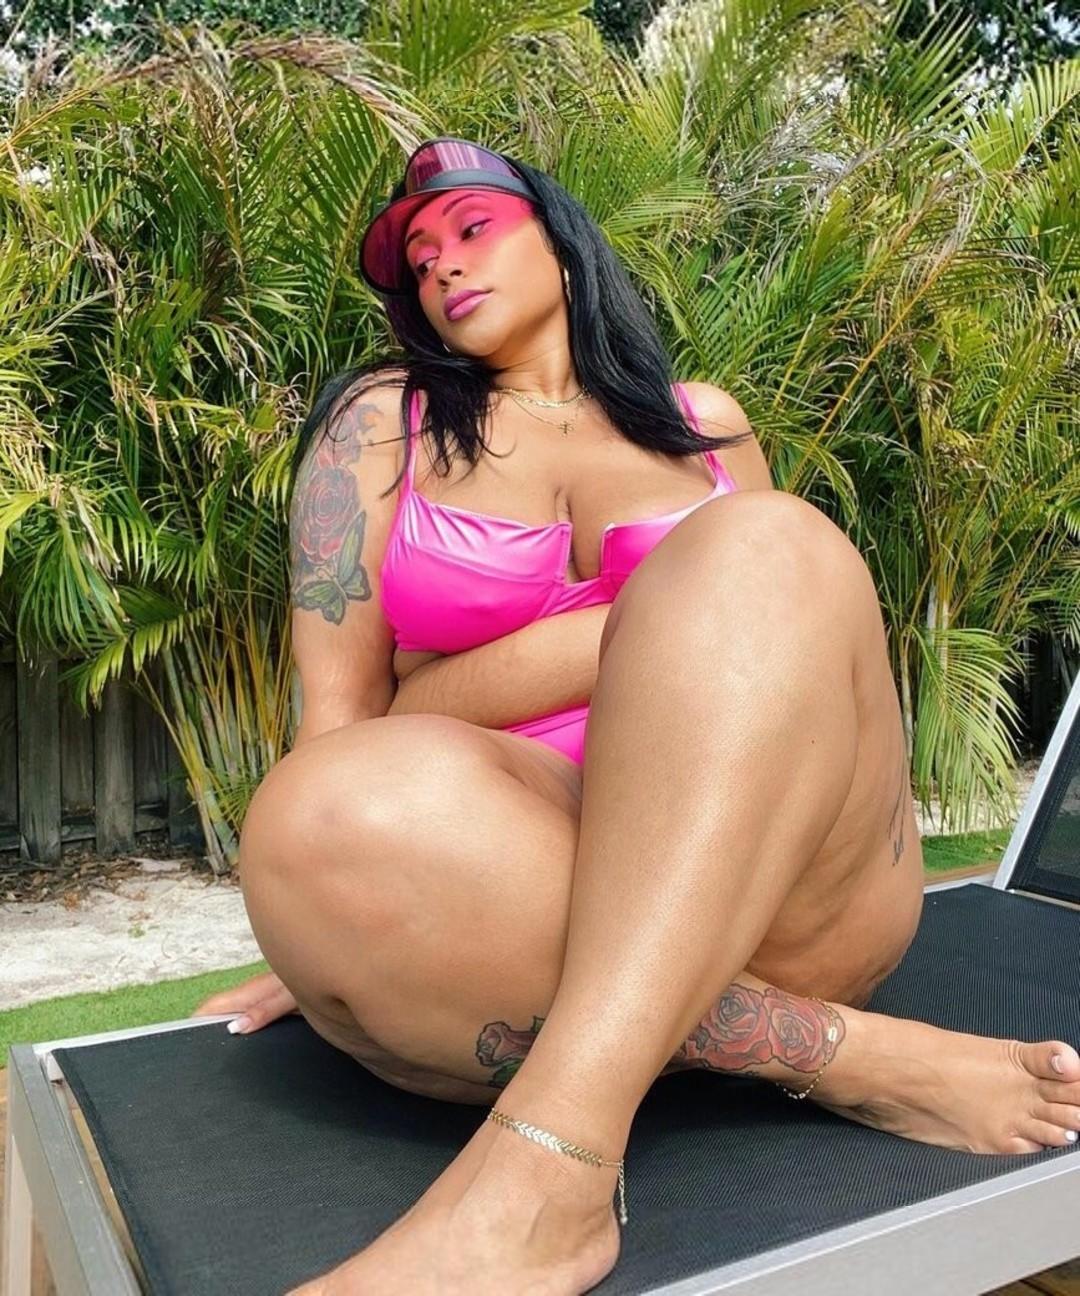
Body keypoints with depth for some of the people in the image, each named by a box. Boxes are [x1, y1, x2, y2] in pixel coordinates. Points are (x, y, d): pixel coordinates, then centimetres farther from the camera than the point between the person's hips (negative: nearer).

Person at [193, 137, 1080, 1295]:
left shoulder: (703, 423, 20)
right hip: (504, 891, -1)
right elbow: (338, 712, 6)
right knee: (329, 814, -33)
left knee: (760, 549, -26)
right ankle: (848, 1055, -20)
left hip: (780, 882, 2)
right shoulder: (382, 420, 14)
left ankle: (546, 1166, -37)